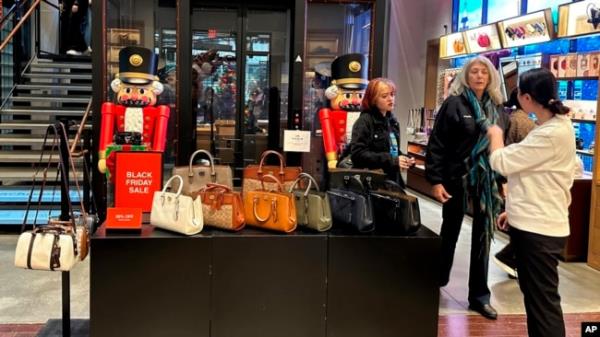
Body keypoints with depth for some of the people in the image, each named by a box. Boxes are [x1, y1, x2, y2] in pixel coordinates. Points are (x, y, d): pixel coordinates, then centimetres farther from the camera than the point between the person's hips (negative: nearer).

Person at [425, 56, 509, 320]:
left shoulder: (497, 109, 7)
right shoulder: (454, 104, -7)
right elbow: (437, 144, -10)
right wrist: (435, 180, -15)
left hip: (487, 181, 4)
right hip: (457, 178, -3)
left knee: (483, 236, 6)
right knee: (450, 231, 12)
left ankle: (479, 295, 16)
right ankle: (438, 279, 33)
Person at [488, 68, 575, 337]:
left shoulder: (553, 134, -21)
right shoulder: (552, 127, 11)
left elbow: (501, 162, -18)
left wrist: (495, 135, 2)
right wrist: (515, 211, 18)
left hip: (539, 229, -10)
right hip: (531, 223, 10)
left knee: (544, 301, -1)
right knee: (533, 295, 18)